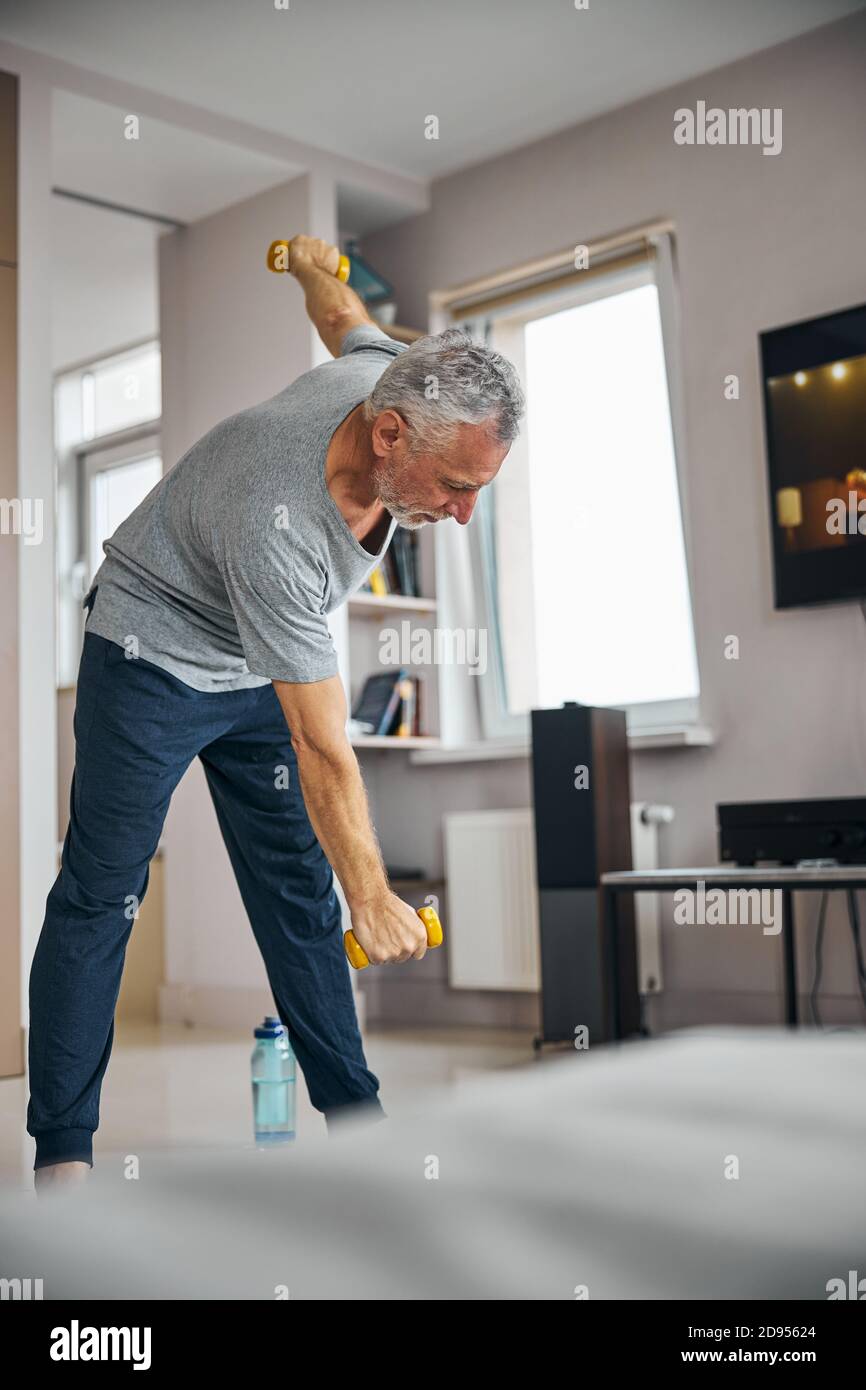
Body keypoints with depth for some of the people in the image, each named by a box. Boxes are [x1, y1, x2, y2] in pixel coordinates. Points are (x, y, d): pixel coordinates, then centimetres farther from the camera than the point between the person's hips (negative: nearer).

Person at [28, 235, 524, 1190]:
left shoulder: (390, 376, -19)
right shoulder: (277, 529, -39)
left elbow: (341, 308, 7)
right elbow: (323, 750, -33)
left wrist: (312, 261, 31)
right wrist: (374, 899, -26)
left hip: (262, 670, 7)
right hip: (153, 657, -7)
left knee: (303, 894, 5)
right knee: (99, 899, -6)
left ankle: (354, 1117, 12)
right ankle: (61, 1150, 6)